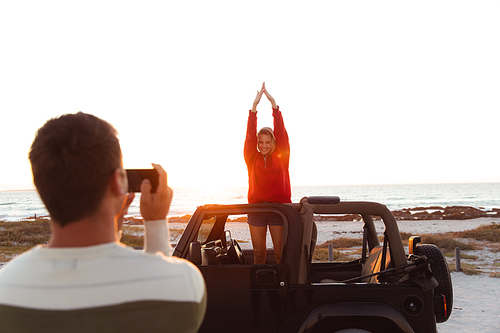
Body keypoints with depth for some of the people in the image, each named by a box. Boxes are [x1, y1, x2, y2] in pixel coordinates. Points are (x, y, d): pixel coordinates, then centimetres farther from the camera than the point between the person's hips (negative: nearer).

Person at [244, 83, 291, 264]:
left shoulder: (281, 157, 4)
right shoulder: (252, 158, 5)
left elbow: (281, 132, -5)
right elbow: (250, 135, -4)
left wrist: (274, 104, -12)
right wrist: (254, 106, -13)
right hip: (256, 209, 1)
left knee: (281, 253, 0)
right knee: (258, 253, 5)